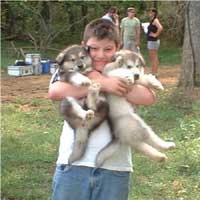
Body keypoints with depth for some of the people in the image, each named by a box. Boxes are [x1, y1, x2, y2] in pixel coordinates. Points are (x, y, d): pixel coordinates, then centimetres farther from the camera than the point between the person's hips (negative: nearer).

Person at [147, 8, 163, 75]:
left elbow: (160, 28, -30)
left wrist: (156, 34, -20)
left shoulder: (155, 20, -14)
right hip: (150, 41, 11)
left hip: (153, 41, -11)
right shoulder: (152, 20, 15)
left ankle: (155, 73, -6)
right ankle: (153, 72, 19)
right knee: (152, 58, 14)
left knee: (154, 58, -7)